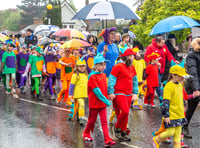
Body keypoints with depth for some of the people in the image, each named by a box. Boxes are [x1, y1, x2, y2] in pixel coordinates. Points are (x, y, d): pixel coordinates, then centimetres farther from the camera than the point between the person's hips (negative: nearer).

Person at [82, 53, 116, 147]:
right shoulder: (92, 77, -15)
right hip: (94, 102, -5)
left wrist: (106, 99, 8)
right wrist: (106, 100, -20)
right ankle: (86, 133, 35)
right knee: (92, 120, 10)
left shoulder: (103, 75, 7)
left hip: (103, 102, 5)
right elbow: (96, 91, -20)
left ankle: (107, 140, -6)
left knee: (104, 121, -1)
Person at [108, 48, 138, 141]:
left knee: (126, 113, 8)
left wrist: (135, 93, 15)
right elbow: (111, 80, -9)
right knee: (125, 111, -18)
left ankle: (123, 132, 19)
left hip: (129, 94, 7)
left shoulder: (132, 68, 15)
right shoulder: (118, 66, -9)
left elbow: (135, 81, 22)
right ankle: (117, 128, 2)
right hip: (119, 94, -7)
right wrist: (111, 92, -14)